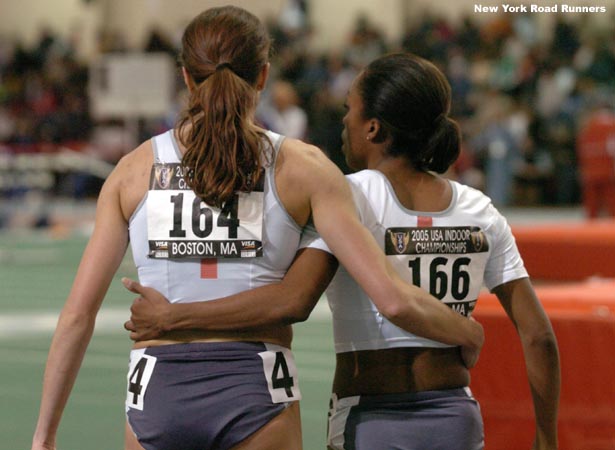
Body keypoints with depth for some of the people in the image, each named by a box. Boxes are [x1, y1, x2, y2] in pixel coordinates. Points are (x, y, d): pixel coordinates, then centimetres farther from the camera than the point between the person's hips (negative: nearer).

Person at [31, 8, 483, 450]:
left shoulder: (135, 168, 6)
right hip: (255, 393, -2)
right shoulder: (299, 166, 1)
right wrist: (469, 334, 14)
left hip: (155, 396, 2)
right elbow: (395, 299, -4)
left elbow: (77, 315, 5)